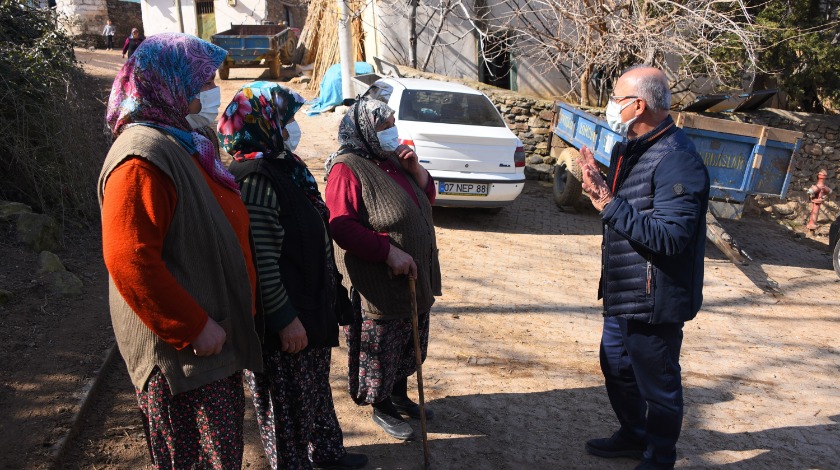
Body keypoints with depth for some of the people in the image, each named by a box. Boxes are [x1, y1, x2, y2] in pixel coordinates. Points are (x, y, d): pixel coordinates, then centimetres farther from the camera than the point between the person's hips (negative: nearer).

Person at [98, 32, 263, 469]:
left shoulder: (181, 142, 12)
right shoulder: (143, 156, -22)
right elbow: (129, 261, -29)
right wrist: (192, 328, -23)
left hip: (213, 335, 10)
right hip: (182, 351, -10)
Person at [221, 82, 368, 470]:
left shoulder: (285, 166, 9)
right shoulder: (255, 179, -23)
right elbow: (261, 262, -27)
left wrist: (330, 295, 21)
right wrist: (284, 319, -23)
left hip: (311, 307, 10)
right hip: (286, 323, -10)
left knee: (316, 389, 26)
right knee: (288, 406, 9)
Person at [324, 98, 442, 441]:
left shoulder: (393, 160, 10)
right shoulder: (348, 169, -16)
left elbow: (427, 196, 16)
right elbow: (341, 226, -24)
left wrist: (414, 168, -3)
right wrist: (389, 252, -26)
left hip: (416, 277, 9)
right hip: (380, 285, -8)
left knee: (408, 345, 22)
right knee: (381, 349, 8)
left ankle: (400, 396, 41)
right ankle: (382, 409, 28)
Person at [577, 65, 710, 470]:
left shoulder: (676, 160, -23)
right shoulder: (632, 149, 9)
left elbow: (668, 236, -30)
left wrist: (609, 205, -27)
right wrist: (599, 185, 0)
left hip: (654, 300, -10)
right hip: (622, 292, 10)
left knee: (657, 384, 8)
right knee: (616, 367, 24)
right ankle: (633, 436, 46)